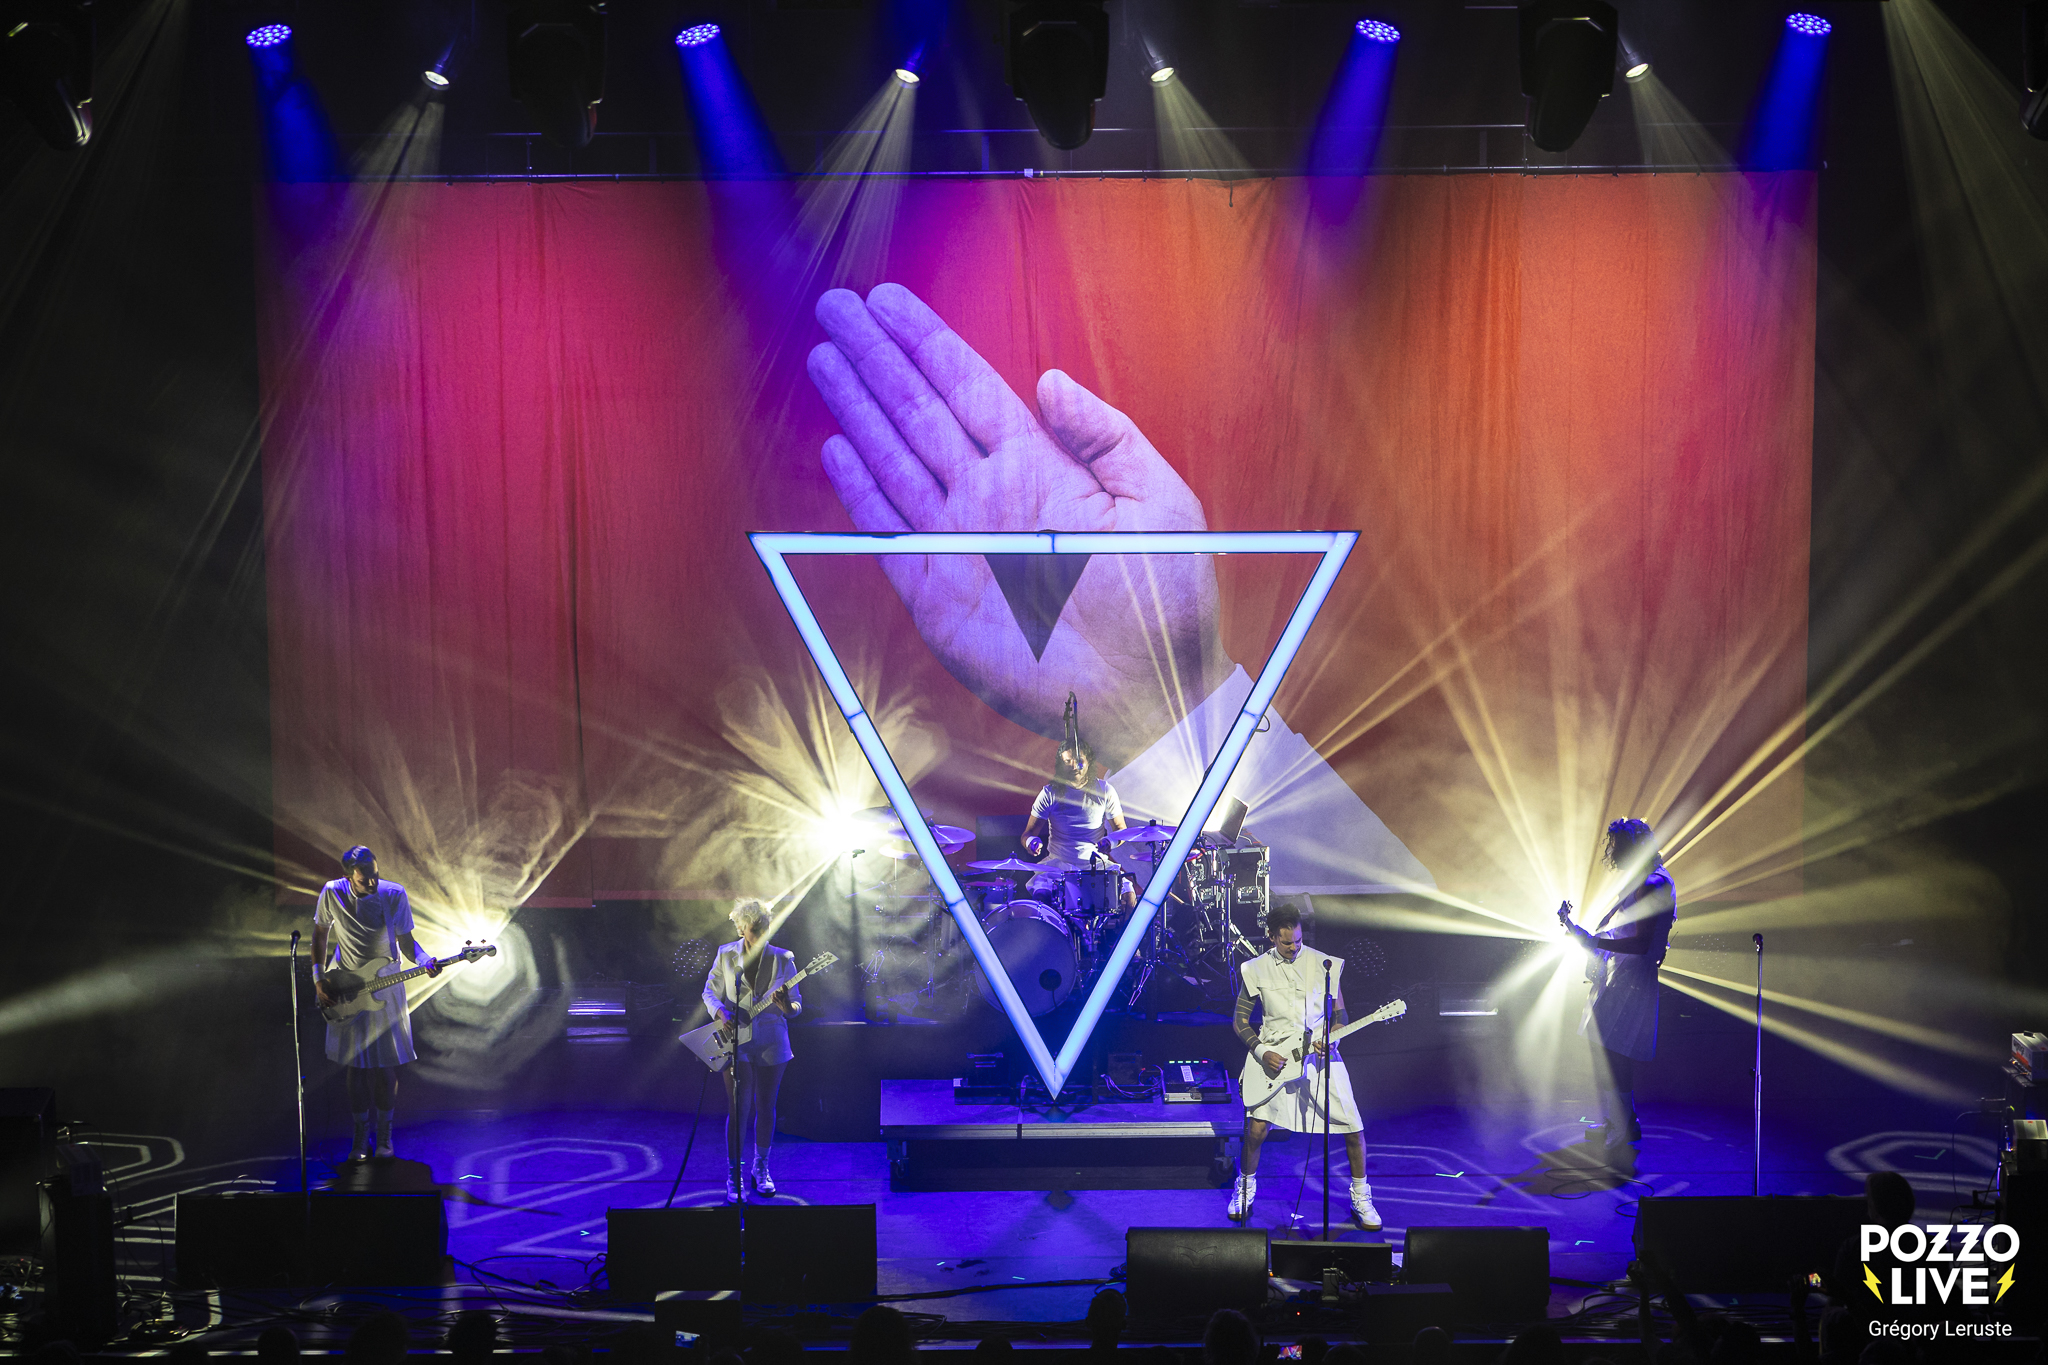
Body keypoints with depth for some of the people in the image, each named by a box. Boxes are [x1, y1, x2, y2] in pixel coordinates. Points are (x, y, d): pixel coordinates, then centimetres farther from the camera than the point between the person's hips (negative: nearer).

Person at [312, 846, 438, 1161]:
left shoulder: (394, 895, -14)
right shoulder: (332, 893, -13)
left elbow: (405, 941, -7)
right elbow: (320, 932, 3)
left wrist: (424, 962, -27)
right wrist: (318, 979, -1)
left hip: (385, 985, 0)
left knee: (386, 1063, 2)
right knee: (355, 1063, 3)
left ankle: (384, 1134, 19)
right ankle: (361, 1135, 17)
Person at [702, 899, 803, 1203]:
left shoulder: (782, 959, 2)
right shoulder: (726, 955, 3)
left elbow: (797, 1002, 3)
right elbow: (710, 992, 8)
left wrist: (787, 1008, -20)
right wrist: (721, 1012, -13)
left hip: (771, 1044, 1)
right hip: (736, 1043, -1)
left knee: (765, 1108, 9)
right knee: (738, 1109, -3)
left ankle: (761, 1170, 26)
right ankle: (733, 1176, 7)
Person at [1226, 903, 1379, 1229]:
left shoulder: (1325, 964, 1)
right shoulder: (1256, 970, 0)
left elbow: (1338, 1013, 9)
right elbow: (1239, 1019, 7)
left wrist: (1330, 1039, -11)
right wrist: (1260, 1051, -8)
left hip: (1319, 1054, 1)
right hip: (1273, 1055, -1)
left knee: (1354, 1129, -5)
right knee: (1256, 1128, -12)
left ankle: (1361, 1199, 16)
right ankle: (1245, 1188, 17)